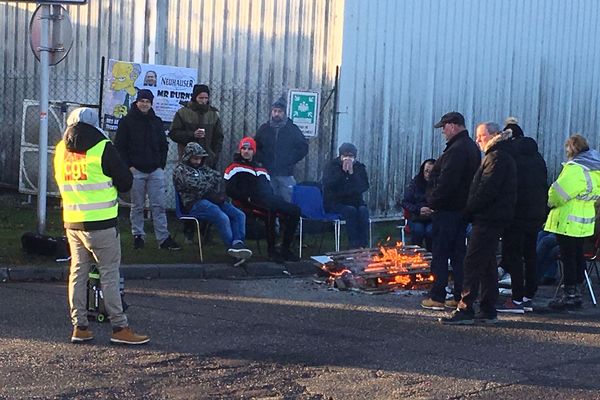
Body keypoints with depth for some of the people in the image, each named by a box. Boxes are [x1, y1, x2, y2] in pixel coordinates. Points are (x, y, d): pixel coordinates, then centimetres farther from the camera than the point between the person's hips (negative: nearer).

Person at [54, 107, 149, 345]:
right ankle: (120, 328, 0)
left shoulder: (61, 150, 7)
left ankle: (79, 327, 14)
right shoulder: (102, 149, -11)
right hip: (101, 223, -5)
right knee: (110, 274, -1)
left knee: (78, 272, 12)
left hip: (72, 223, 6)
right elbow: (125, 182, -5)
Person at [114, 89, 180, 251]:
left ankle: (163, 238, 0)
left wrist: (161, 165, 6)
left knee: (159, 205, -1)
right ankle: (138, 236, 14)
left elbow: (163, 146, 18)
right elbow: (120, 146, -1)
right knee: (137, 206, 4)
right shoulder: (127, 121, 1)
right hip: (136, 170, -3)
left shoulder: (157, 122, 13)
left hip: (155, 170, 3)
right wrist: (128, 166, -8)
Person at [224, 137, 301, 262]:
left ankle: (285, 248, -11)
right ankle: (271, 249, -34)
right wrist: (248, 198, -12)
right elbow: (230, 190, -1)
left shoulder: (261, 169, 32)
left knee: (295, 210, -15)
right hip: (249, 202, -7)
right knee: (271, 207, -39)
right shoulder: (234, 168, 12)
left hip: (266, 200, 7)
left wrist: (273, 198, 6)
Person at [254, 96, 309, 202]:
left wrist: (291, 160, -1)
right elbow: (255, 147, 16)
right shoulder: (264, 129, 8)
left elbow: (303, 147, 6)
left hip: (286, 174, -2)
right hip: (268, 173, 2)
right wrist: (262, 159, 2)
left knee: (288, 201, -6)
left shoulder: (292, 129, 3)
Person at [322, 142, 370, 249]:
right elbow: (328, 186, -15)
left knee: (363, 210, -28)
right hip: (335, 203, -3)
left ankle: (364, 245, -30)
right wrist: (343, 171, -19)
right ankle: (355, 245, -33)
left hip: (355, 201, 3)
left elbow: (364, 187, -7)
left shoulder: (359, 167, 7)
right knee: (350, 210, -32)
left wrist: (352, 173, -16)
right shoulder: (331, 166, 2)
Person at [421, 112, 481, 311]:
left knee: (440, 253, -3)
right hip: (463, 208, 10)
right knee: (458, 253, 12)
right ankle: (460, 297, 15)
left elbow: (446, 182, -25)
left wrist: (433, 201, -14)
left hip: (447, 210, -10)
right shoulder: (471, 147, 14)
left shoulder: (456, 150, -19)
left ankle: (437, 297, -1)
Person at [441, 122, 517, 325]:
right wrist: (472, 210, 15)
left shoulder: (497, 158, -13)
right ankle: (488, 310, 15)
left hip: (488, 218, -11)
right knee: (487, 264, 12)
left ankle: (465, 310, -11)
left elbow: (486, 190, -21)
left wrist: (470, 210, -12)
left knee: (473, 262, -10)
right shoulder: (498, 156, 20)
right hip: (492, 218, 11)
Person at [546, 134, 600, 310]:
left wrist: (551, 203, -3)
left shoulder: (574, 168, -18)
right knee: (578, 256, 14)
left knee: (568, 258, -3)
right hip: (586, 220, 9)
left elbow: (558, 192, -21)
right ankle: (576, 293, 20)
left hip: (568, 222, -9)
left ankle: (569, 295, -1)